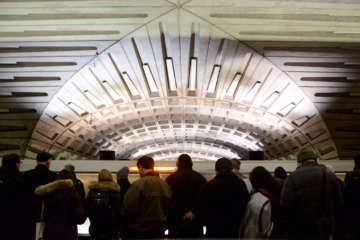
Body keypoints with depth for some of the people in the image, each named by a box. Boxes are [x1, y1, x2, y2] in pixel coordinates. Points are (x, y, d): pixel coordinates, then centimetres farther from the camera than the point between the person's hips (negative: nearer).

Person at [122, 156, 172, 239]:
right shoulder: (165, 184, 4)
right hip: (159, 231, 6)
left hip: (139, 232, -6)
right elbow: (169, 208, 12)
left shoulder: (138, 184, -16)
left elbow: (127, 209, -17)